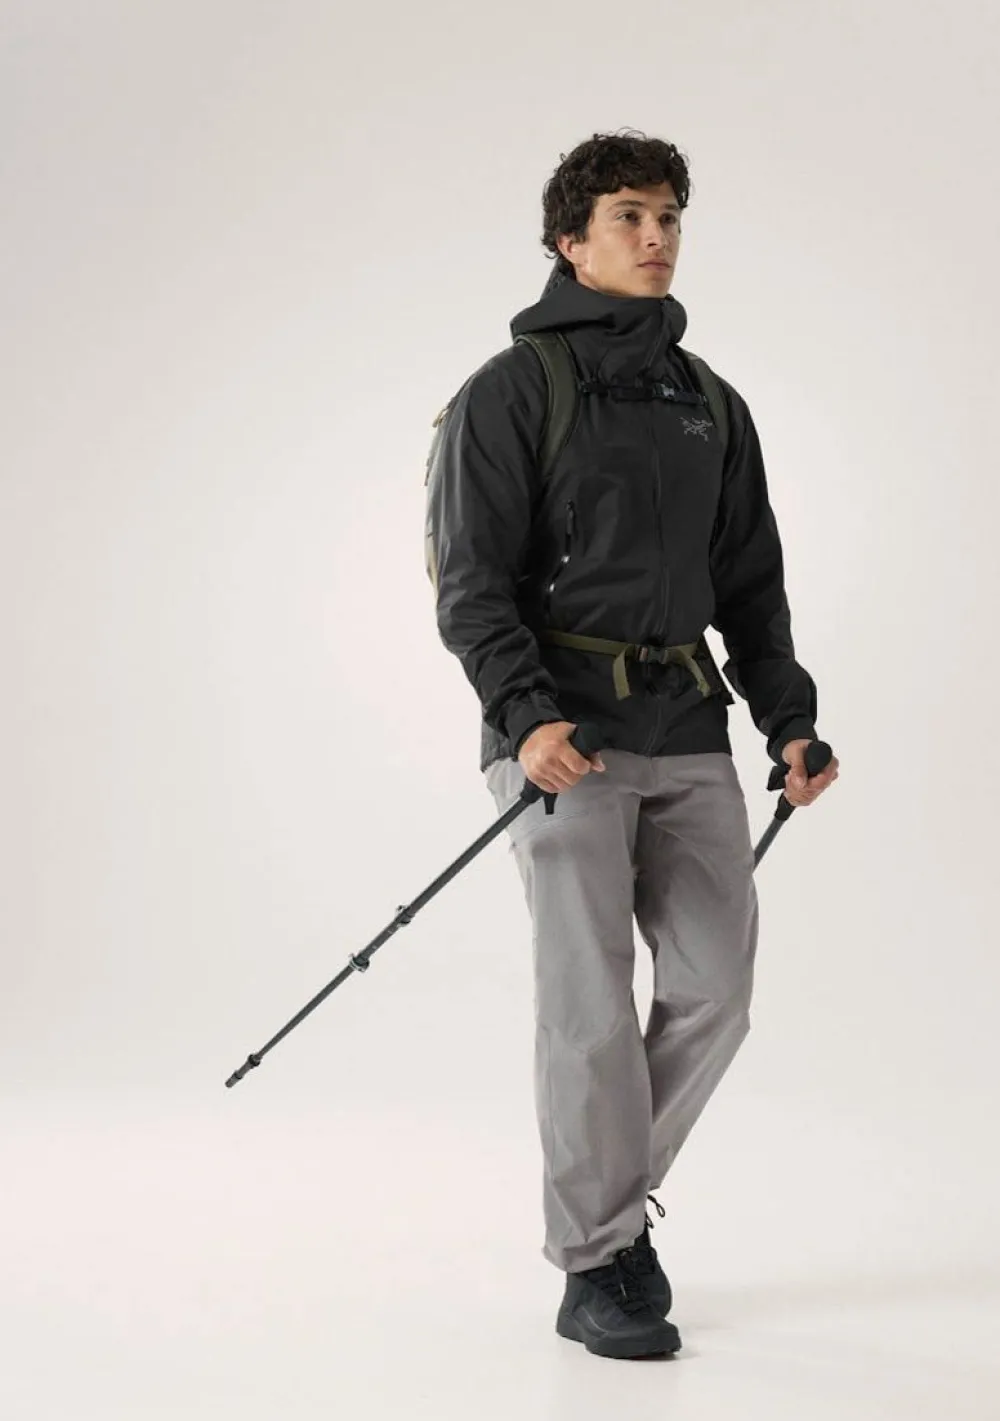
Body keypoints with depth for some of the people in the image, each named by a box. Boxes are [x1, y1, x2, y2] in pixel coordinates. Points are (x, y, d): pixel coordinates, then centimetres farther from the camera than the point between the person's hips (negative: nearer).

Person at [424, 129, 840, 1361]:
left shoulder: (711, 406, 17)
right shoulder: (512, 392, -1)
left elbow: (751, 586, 19)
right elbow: (472, 583, -8)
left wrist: (789, 720, 8)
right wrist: (527, 715, -22)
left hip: (688, 730, 6)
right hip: (565, 731, -5)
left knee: (716, 986, 3)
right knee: (592, 1001, -4)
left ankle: (616, 1191, 25)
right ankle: (593, 1269, 10)